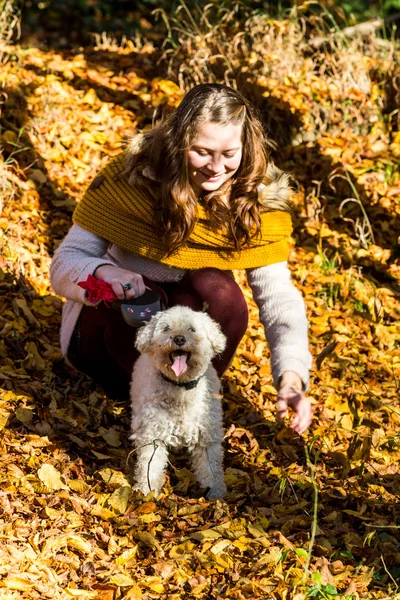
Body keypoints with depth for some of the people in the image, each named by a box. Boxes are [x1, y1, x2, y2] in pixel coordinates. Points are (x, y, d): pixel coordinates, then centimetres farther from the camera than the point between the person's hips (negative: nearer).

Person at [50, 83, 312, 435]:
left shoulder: (260, 198, -12)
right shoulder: (130, 177, -18)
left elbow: (277, 294, -16)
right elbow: (66, 263, -14)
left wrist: (291, 374, -33)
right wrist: (102, 274, -39)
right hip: (111, 322, -2)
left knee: (219, 291, -31)